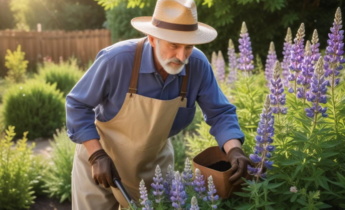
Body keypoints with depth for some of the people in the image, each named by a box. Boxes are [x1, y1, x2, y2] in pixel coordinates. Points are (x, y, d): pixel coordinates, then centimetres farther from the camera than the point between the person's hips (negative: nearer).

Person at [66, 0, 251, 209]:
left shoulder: (197, 65, -20)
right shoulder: (117, 59, -29)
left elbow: (220, 112, -12)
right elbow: (77, 105, -17)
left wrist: (234, 150, -31)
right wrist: (97, 155, -25)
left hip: (154, 162, 3)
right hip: (101, 157, -3)